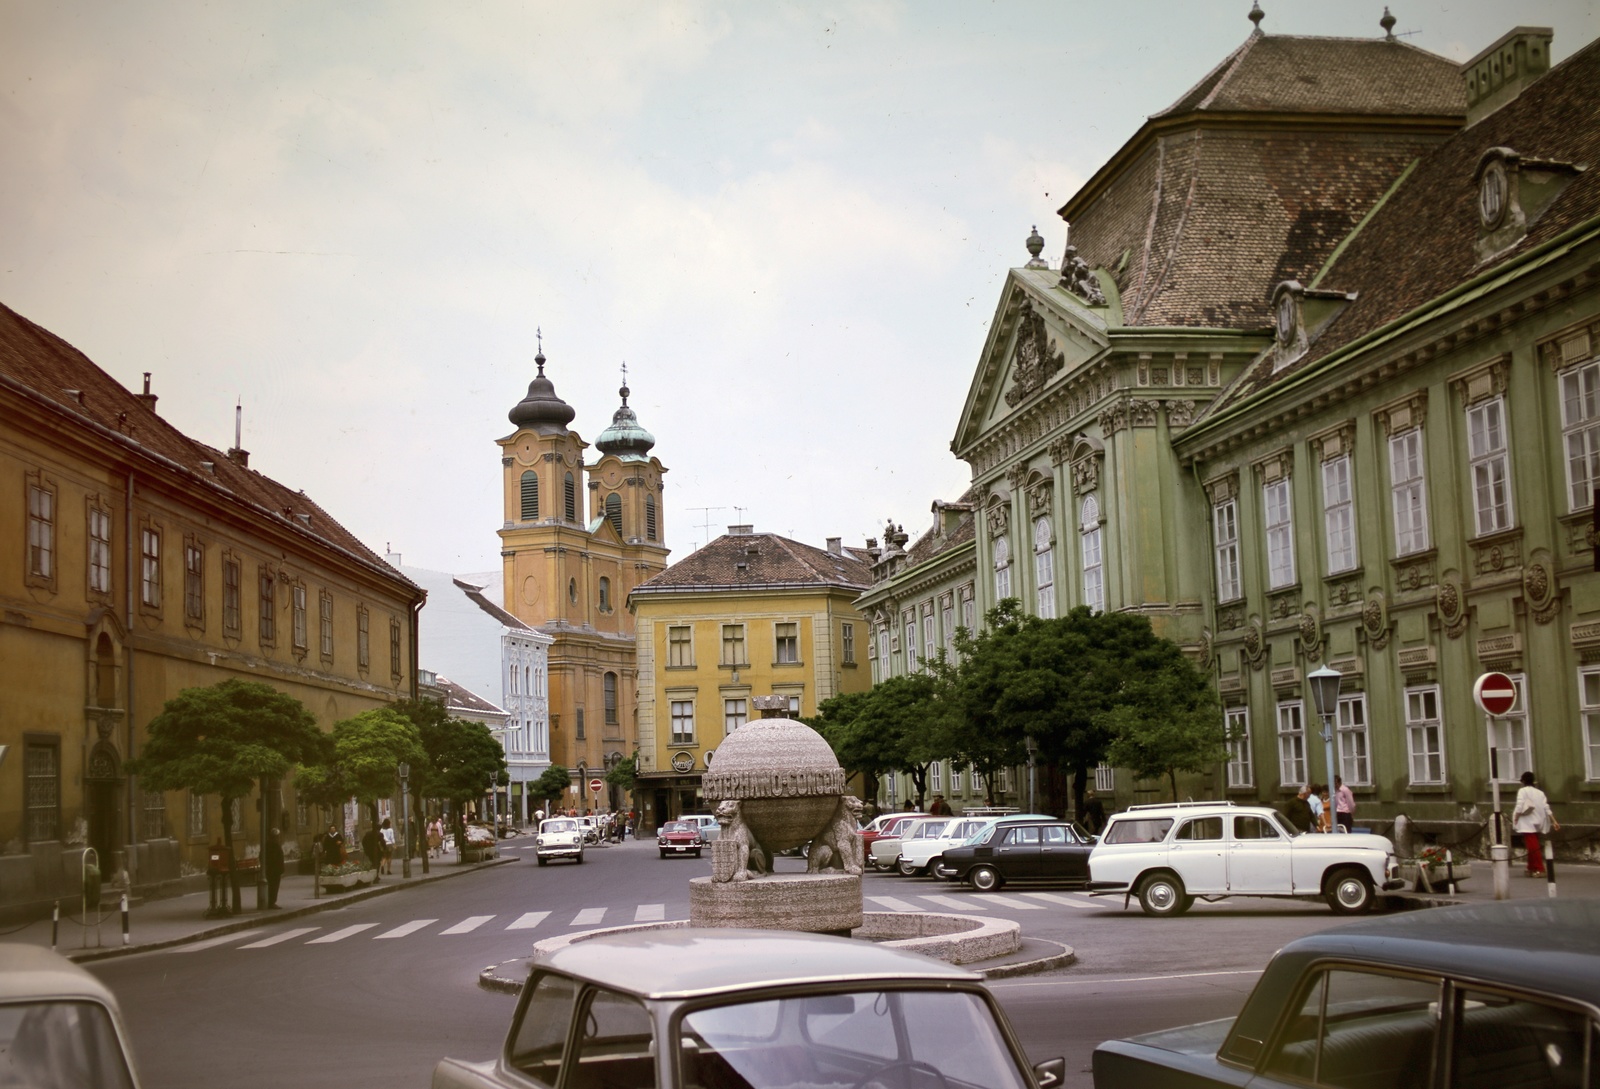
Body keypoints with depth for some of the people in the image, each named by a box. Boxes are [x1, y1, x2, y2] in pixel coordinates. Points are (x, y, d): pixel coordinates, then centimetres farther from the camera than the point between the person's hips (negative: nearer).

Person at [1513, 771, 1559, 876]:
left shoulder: (1523, 791, -5)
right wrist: (1554, 822, 7)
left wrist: (1515, 821, -7)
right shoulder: (1540, 792, 12)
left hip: (1528, 824, -7)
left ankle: (1539, 870, -13)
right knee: (1534, 847, 16)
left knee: (1533, 847, -8)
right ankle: (1532, 869, 24)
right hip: (1538, 823, 7)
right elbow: (1547, 809, 7)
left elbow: (1519, 808, -15)